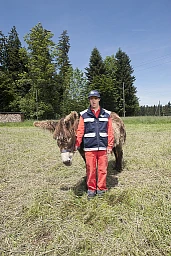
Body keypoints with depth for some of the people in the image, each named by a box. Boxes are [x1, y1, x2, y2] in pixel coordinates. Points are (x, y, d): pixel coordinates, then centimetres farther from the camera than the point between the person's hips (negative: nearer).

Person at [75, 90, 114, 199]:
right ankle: (91, 189, 23)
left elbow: (110, 131, 4)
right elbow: (80, 131, 0)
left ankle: (101, 188, 25)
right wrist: (77, 144, -10)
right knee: (90, 169, 7)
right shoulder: (84, 115, 4)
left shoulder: (106, 114, 5)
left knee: (102, 169, 7)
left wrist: (110, 146, -2)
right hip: (89, 148, 0)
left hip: (102, 147, 1)